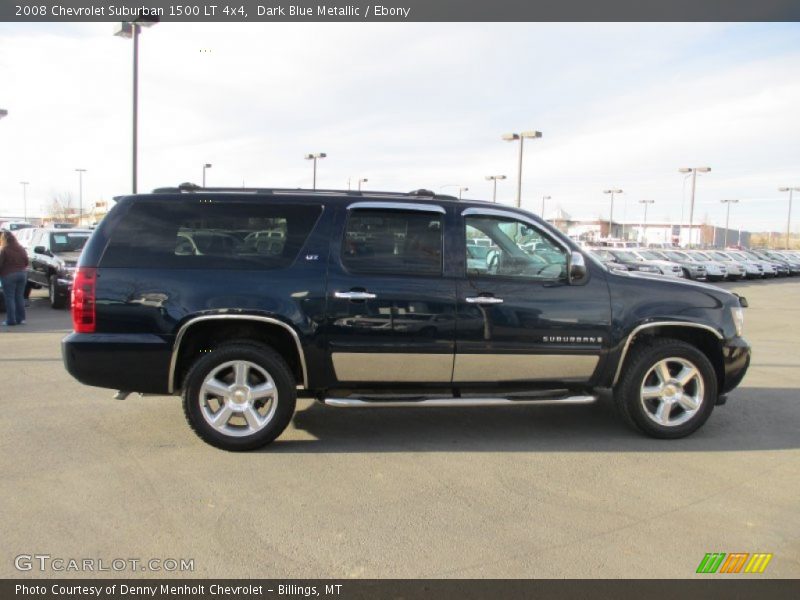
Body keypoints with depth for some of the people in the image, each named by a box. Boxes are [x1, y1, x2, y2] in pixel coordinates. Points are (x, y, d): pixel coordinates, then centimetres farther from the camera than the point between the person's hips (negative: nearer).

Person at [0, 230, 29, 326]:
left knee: (10, 298, -1)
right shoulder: (21, 249, 7)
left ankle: (11, 320, -2)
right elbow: (26, 262, 11)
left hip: (8, 275, -6)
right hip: (22, 274, 6)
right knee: (20, 297, 10)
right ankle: (20, 318, 11)